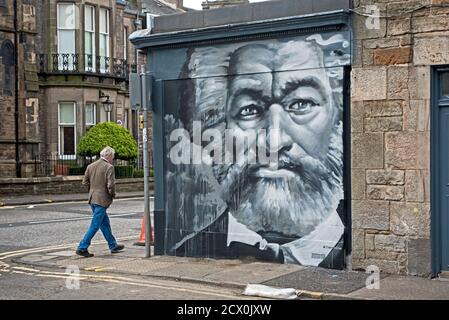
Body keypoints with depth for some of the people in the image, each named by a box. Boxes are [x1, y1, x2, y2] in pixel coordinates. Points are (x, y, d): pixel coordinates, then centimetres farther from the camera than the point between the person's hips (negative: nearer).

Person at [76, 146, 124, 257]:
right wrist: (112, 194, -2)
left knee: (105, 223, 18)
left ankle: (113, 246, 28)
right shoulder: (109, 167, -13)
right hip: (102, 200, -8)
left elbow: (85, 182, 12)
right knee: (95, 225, -3)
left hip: (92, 199, 8)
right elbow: (111, 185, -19)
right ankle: (82, 248, -4)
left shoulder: (90, 166, 9)